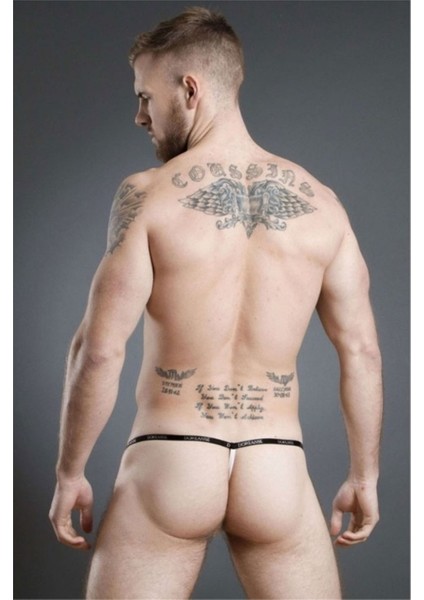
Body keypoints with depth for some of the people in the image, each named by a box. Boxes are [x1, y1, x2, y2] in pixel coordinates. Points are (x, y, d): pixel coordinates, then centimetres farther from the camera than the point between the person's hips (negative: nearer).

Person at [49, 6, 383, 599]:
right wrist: (364, 477, 14)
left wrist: (70, 473, 0)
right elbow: (361, 352, 4)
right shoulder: (319, 203, 3)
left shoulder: (148, 194, -8)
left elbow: (99, 349, -11)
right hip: (278, 471, 3)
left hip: (168, 462, -2)